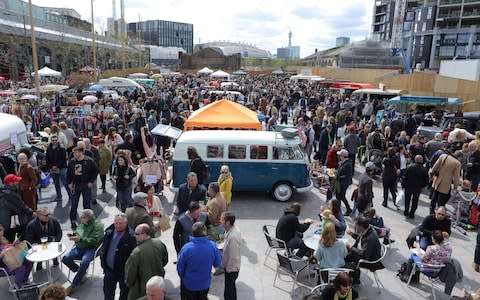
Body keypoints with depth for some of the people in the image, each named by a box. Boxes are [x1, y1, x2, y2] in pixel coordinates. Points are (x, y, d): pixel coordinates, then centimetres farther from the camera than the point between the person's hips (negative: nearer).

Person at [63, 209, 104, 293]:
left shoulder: (97, 225, -11)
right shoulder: (82, 224, 11)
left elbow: (95, 240, -19)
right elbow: (76, 233, 23)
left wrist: (80, 239, -26)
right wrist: (73, 236, -2)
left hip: (91, 248, -7)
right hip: (79, 247, 7)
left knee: (84, 262, -32)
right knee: (65, 259, -13)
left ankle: (74, 285, -13)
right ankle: (82, 273, 8)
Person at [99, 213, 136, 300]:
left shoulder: (131, 236, -20)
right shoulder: (109, 232, 1)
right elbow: (104, 246, 14)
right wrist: (102, 257, 7)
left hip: (124, 270, -6)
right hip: (109, 269, 6)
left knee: (124, 292, 13)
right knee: (107, 290, 21)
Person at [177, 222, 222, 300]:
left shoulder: (187, 248, -28)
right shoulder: (212, 246, -23)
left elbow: (180, 267, -14)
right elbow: (217, 264, -8)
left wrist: (183, 277, 6)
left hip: (189, 284, -1)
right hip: (205, 283, 2)